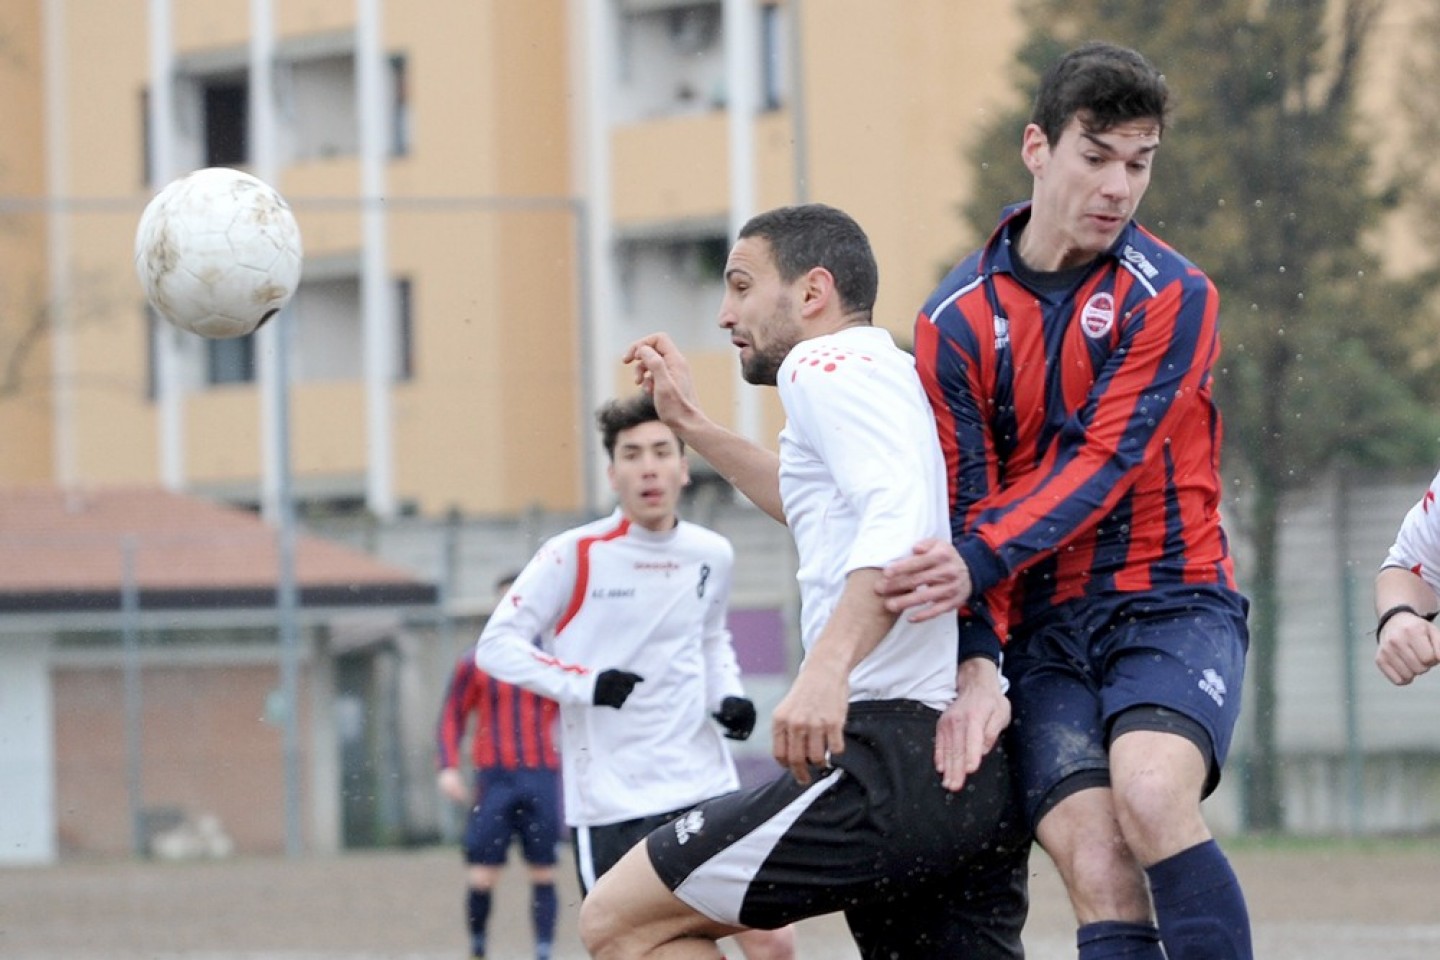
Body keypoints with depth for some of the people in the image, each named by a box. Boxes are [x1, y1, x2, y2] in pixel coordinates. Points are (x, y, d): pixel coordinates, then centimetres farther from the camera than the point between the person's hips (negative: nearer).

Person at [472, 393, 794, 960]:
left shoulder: (711, 555, 6)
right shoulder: (574, 556, -8)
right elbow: (496, 645, -6)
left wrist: (729, 697, 5)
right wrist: (586, 684, -19)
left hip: (706, 786, 4)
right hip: (609, 803, -4)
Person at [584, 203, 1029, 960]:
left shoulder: (826, 366, -1)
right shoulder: (896, 378, 28)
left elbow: (901, 516, -20)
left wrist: (828, 665, -33)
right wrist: (694, 426, 50)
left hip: (892, 756, -10)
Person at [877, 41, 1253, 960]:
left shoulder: (1173, 297, -5)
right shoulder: (957, 320, 3)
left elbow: (1104, 466, -15)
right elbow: (963, 503, 3)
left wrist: (980, 559, -28)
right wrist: (976, 661, -10)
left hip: (1172, 602, -2)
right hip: (1043, 632, 2)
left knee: (1151, 796, -31)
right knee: (1100, 874, -17)